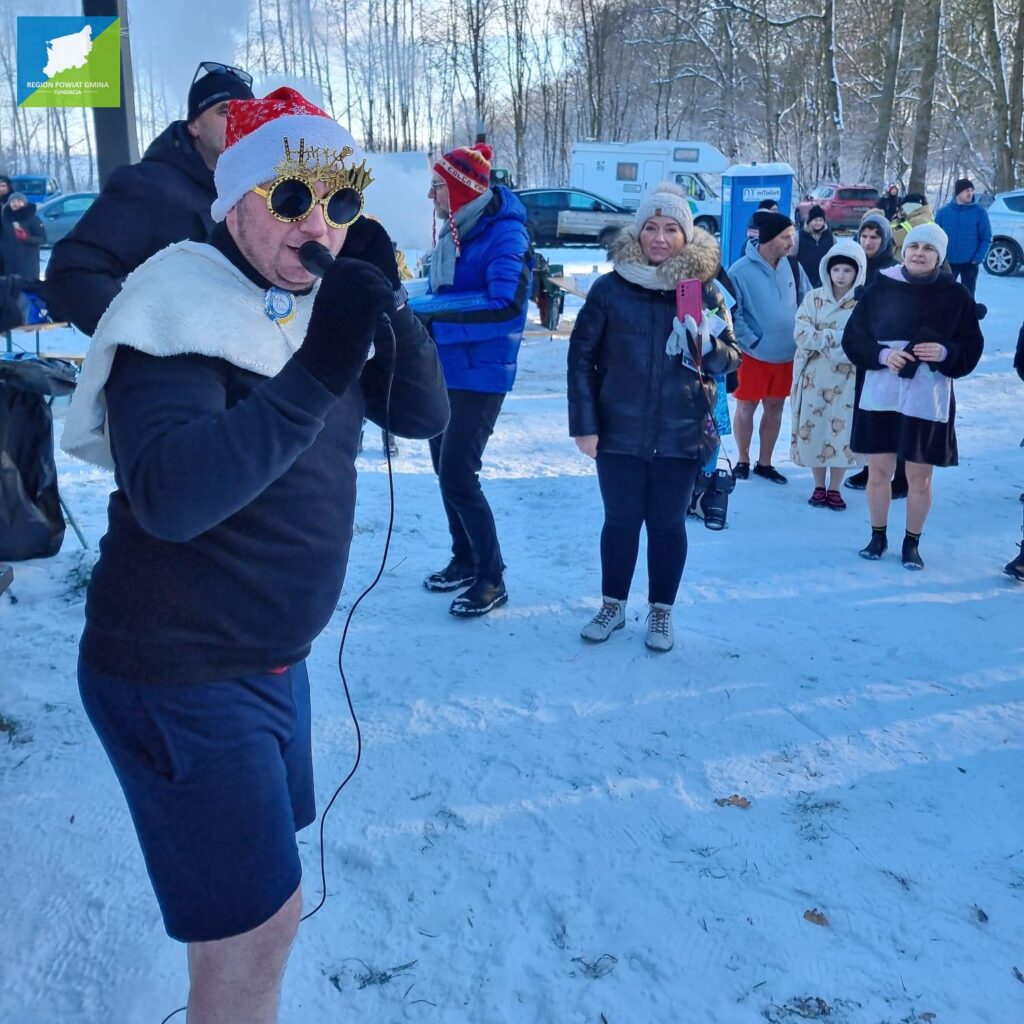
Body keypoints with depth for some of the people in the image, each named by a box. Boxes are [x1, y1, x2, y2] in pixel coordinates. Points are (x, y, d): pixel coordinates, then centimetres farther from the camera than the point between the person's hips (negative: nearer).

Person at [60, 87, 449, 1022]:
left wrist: (387, 306, -15)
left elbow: (424, 414, 1)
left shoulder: (319, 303, 4)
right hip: (177, 675, -8)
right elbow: (168, 496, -34)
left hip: (273, 657, 8)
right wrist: (315, 373, -41)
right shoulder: (182, 310, -19)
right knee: (260, 921, -4)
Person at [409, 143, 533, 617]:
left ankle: (491, 578, 6)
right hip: (446, 369, 9)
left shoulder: (505, 233, -16)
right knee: (445, 469, 15)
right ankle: (465, 560, 31)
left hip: (481, 374, -9)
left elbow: (506, 305, -29)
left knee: (458, 476, -9)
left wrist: (425, 309, -27)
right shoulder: (454, 231, 10)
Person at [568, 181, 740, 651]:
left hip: (680, 435, 0)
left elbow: (731, 359, 4)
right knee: (620, 519, 10)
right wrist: (584, 424, -5)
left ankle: (661, 612, 26)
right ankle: (613, 606, 29)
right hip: (620, 432, 0)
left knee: (668, 523, 10)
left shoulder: (705, 290, 0)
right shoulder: (610, 288, -3)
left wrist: (708, 346, -19)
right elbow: (582, 356, -1)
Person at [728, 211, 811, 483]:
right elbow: (732, 314, -13)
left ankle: (764, 463, 26)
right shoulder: (740, 271, -14)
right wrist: (754, 343, -16)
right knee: (746, 407, 7)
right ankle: (743, 461, 24)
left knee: (775, 408, 13)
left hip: (786, 353, 5)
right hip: (754, 354, -4)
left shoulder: (793, 265, 1)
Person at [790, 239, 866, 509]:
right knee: (814, 430, 6)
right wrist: (837, 338, -17)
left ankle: (834, 488, 18)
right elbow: (802, 335, -7)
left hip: (849, 379, -1)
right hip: (815, 377, 1)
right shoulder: (814, 298, 1)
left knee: (843, 432, 3)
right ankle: (819, 487, 22)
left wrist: (823, 339, -19)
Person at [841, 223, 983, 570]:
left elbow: (971, 346, 2)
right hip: (880, 394, 1)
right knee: (878, 471, 8)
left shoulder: (956, 295, 0)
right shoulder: (881, 288, 1)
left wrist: (945, 352, -18)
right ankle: (878, 537, 26)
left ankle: (912, 543, 22)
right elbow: (853, 336, 2)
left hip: (927, 399, -1)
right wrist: (881, 354, -15)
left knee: (920, 477, 5)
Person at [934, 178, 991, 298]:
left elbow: (986, 238, -5)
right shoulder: (943, 212, 0)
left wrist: (978, 258, -15)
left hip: (969, 263, -1)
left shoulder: (979, 212, -5)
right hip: (948, 262, 1)